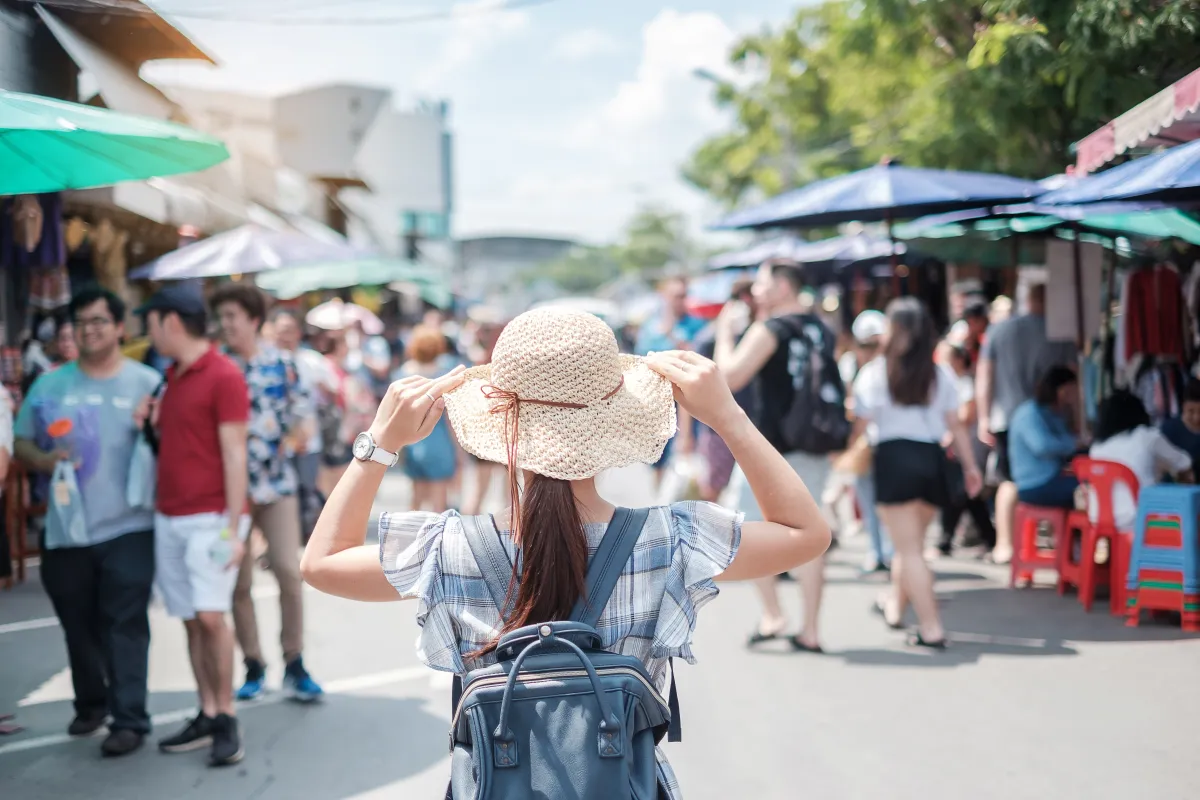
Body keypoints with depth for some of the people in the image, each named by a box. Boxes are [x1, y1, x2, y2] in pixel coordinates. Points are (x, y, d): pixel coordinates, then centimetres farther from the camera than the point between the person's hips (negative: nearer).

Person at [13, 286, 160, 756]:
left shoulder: (146, 382, -1)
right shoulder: (50, 385, 6)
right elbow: (20, 442, 9)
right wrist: (43, 461, -12)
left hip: (128, 527, -3)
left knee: (125, 625, -5)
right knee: (79, 626, 15)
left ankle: (129, 720, -1)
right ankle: (90, 704, 35)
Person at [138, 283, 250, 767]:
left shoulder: (224, 376, -10)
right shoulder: (173, 378, 16)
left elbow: (234, 454, -14)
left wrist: (233, 528, -18)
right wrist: (154, 422, 5)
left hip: (211, 519, -8)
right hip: (170, 517, 8)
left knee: (210, 614, -14)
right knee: (191, 620, 7)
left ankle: (227, 719, -5)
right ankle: (207, 715, 13)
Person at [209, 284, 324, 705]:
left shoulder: (281, 363, 1)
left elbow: (304, 412, 5)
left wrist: (299, 433, -14)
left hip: (277, 484, 0)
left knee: (289, 571, -8)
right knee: (239, 582, 6)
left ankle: (294, 663, 7)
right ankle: (253, 667, 20)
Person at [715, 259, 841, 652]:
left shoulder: (769, 330, -10)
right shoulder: (822, 331, 11)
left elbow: (730, 377, -15)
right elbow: (834, 388, 19)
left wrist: (724, 333, -3)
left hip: (772, 446, -6)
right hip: (815, 446, 6)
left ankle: (772, 614, 0)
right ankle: (810, 630, 8)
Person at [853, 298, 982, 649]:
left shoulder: (876, 372, -3)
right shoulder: (940, 374, 6)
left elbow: (861, 423, -5)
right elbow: (955, 425, 6)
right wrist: (970, 466, 12)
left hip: (895, 459, -4)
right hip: (932, 460, 4)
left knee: (909, 549, -1)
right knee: (911, 541, 22)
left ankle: (931, 629, -6)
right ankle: (895, 604, 40)